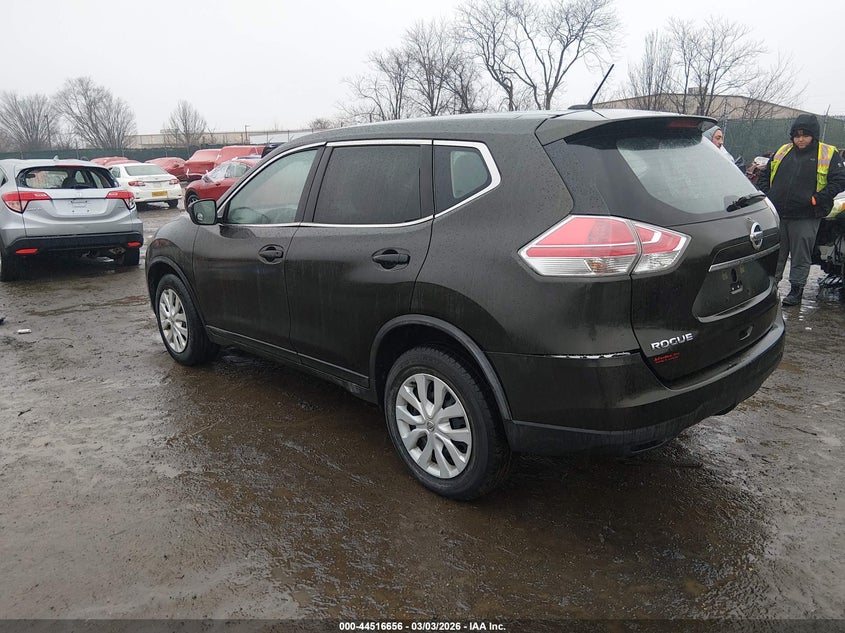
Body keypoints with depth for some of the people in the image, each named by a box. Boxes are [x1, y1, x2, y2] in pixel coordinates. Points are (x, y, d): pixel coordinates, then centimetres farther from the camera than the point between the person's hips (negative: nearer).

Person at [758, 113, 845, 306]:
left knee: (801, 256, 3)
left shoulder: (829, 154, 1)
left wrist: (816, 200, -15)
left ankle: (796, 290, 13)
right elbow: (765, 175, 20)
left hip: (805, 218, -4)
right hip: (776, 214, 4)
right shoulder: (782, 152, 12)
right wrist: (764, 196, 5)